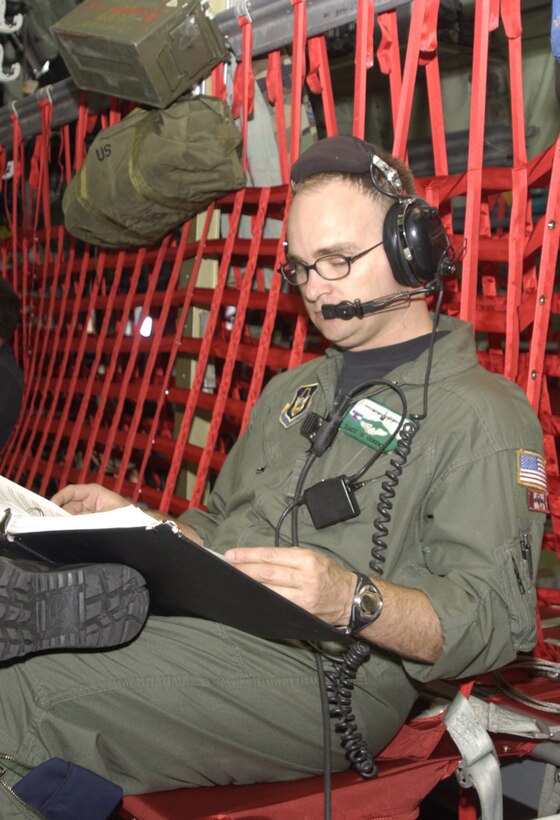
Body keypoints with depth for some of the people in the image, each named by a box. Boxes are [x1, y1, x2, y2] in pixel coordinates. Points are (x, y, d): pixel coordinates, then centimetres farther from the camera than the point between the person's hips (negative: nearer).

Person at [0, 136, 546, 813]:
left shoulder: (483, 414, -4)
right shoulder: (293, 390, 23)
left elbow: (496, 619, -13)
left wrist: (354, 600, -30)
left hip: (317, 673, -7)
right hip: (186, 617, 8)